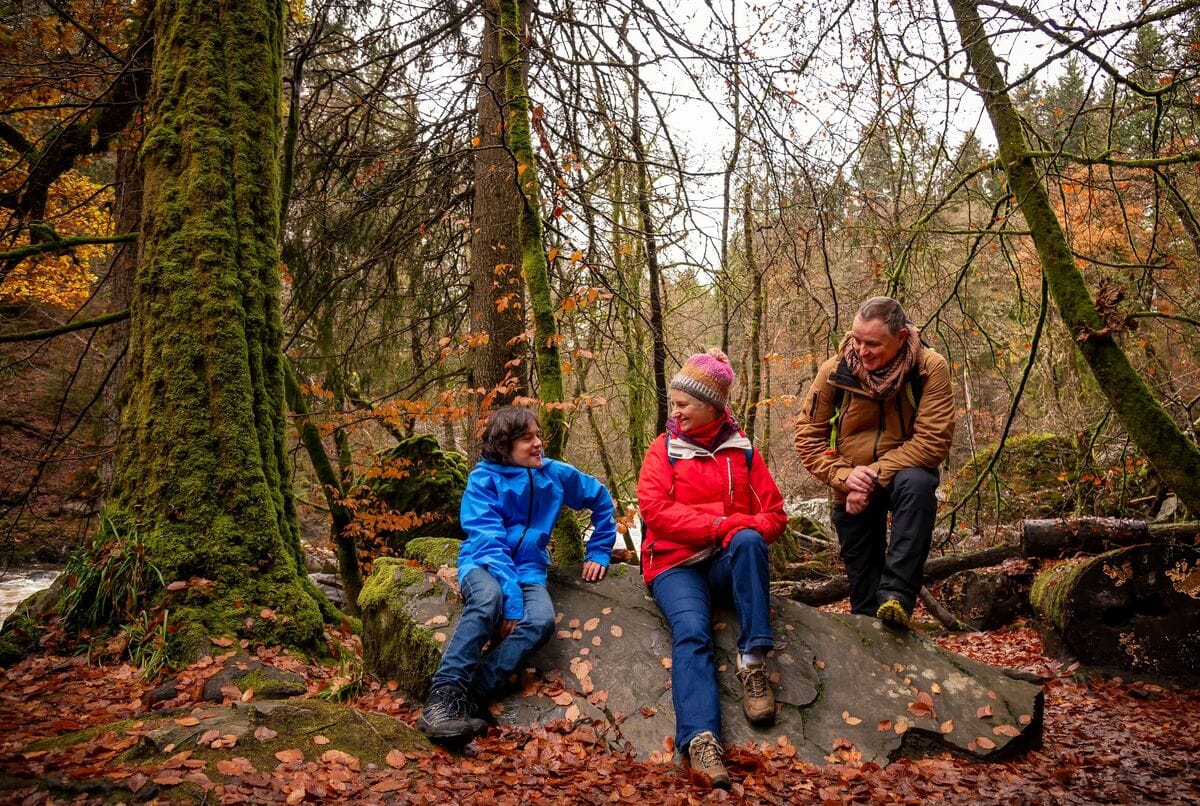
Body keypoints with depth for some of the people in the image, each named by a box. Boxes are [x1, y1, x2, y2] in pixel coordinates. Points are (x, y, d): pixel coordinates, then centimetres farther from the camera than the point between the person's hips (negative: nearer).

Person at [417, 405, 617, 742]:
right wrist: (510, 601, -26)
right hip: (484, 564, -3)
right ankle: (444, 694, -36)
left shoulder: (555, 473, 3)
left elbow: (601, 499, 19)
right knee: (490, 597, -40)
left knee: (542, 620, -32)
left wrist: (598, 552, 16)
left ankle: (471, 698, -33)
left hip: (528, 570, 3)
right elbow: (489, 541, -17)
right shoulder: (484, 479, -8)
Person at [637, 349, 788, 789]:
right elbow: (656, 510, -9)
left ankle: (753, 662, -29)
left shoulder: (742, 449, 10)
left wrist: (743, 531, -16)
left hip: (729, 564, 2)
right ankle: (701, 741, -44)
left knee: (748, 539, -32)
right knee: (691, 631, -30)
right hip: (677, 564, -1)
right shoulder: (664, 449, 5)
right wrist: (721, 525, -18)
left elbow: (774, 514, 8)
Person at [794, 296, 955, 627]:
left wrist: (875, 474, -26)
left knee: (917, 484, -36)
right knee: (862, 581, 7)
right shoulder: (835, 371, -13)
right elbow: (808, 435, -6)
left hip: (905, 473, -2)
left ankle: (897, 595, -32)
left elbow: (934, 439, -23)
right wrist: (844, 476, -20)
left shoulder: (930, 368, -18)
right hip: (851, 488, 2)